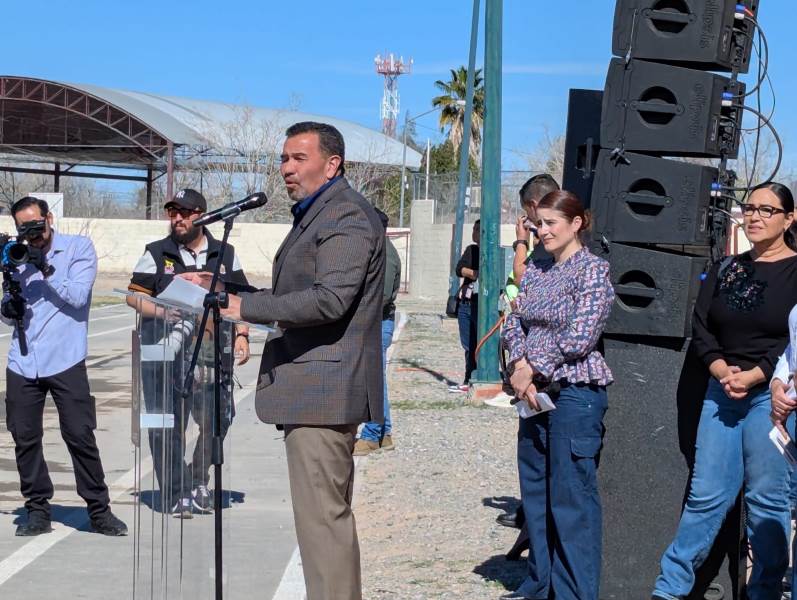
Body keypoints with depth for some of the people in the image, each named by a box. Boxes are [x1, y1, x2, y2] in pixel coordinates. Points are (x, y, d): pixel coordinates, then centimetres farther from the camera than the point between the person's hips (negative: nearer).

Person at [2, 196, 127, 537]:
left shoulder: (79, 248, 3)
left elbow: (77, 297, -8)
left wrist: (46, 269, -15)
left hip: (65, 361, -4)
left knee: (80, 436, -5)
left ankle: (99, 510, 4)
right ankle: (37, 510, 16)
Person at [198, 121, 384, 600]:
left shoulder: (347, 216, -12)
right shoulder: (314, 215, 21)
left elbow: (330, 299, -23)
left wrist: (246, 307, -21)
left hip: (322, 387, -11)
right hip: (313, 386, 11)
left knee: (322, 516, -10)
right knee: (331, 513, 15)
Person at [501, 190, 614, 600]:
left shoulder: (593, 269, -8)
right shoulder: (536, 269, 13)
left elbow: (580, 338, -15)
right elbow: (514, 323, 9)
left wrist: (532, 369, -11)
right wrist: (519, 367, -9)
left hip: (575, 392, -8)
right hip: (536, 393, 8)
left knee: (571, 498, -4)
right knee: (535, 493, 13)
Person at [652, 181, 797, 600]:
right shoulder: (726, 269, 13)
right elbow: (701, 328, 9)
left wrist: (753, 376, -13)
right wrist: (722, 370, -8)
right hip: (721, 391, 4)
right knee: (706, 495, 4)